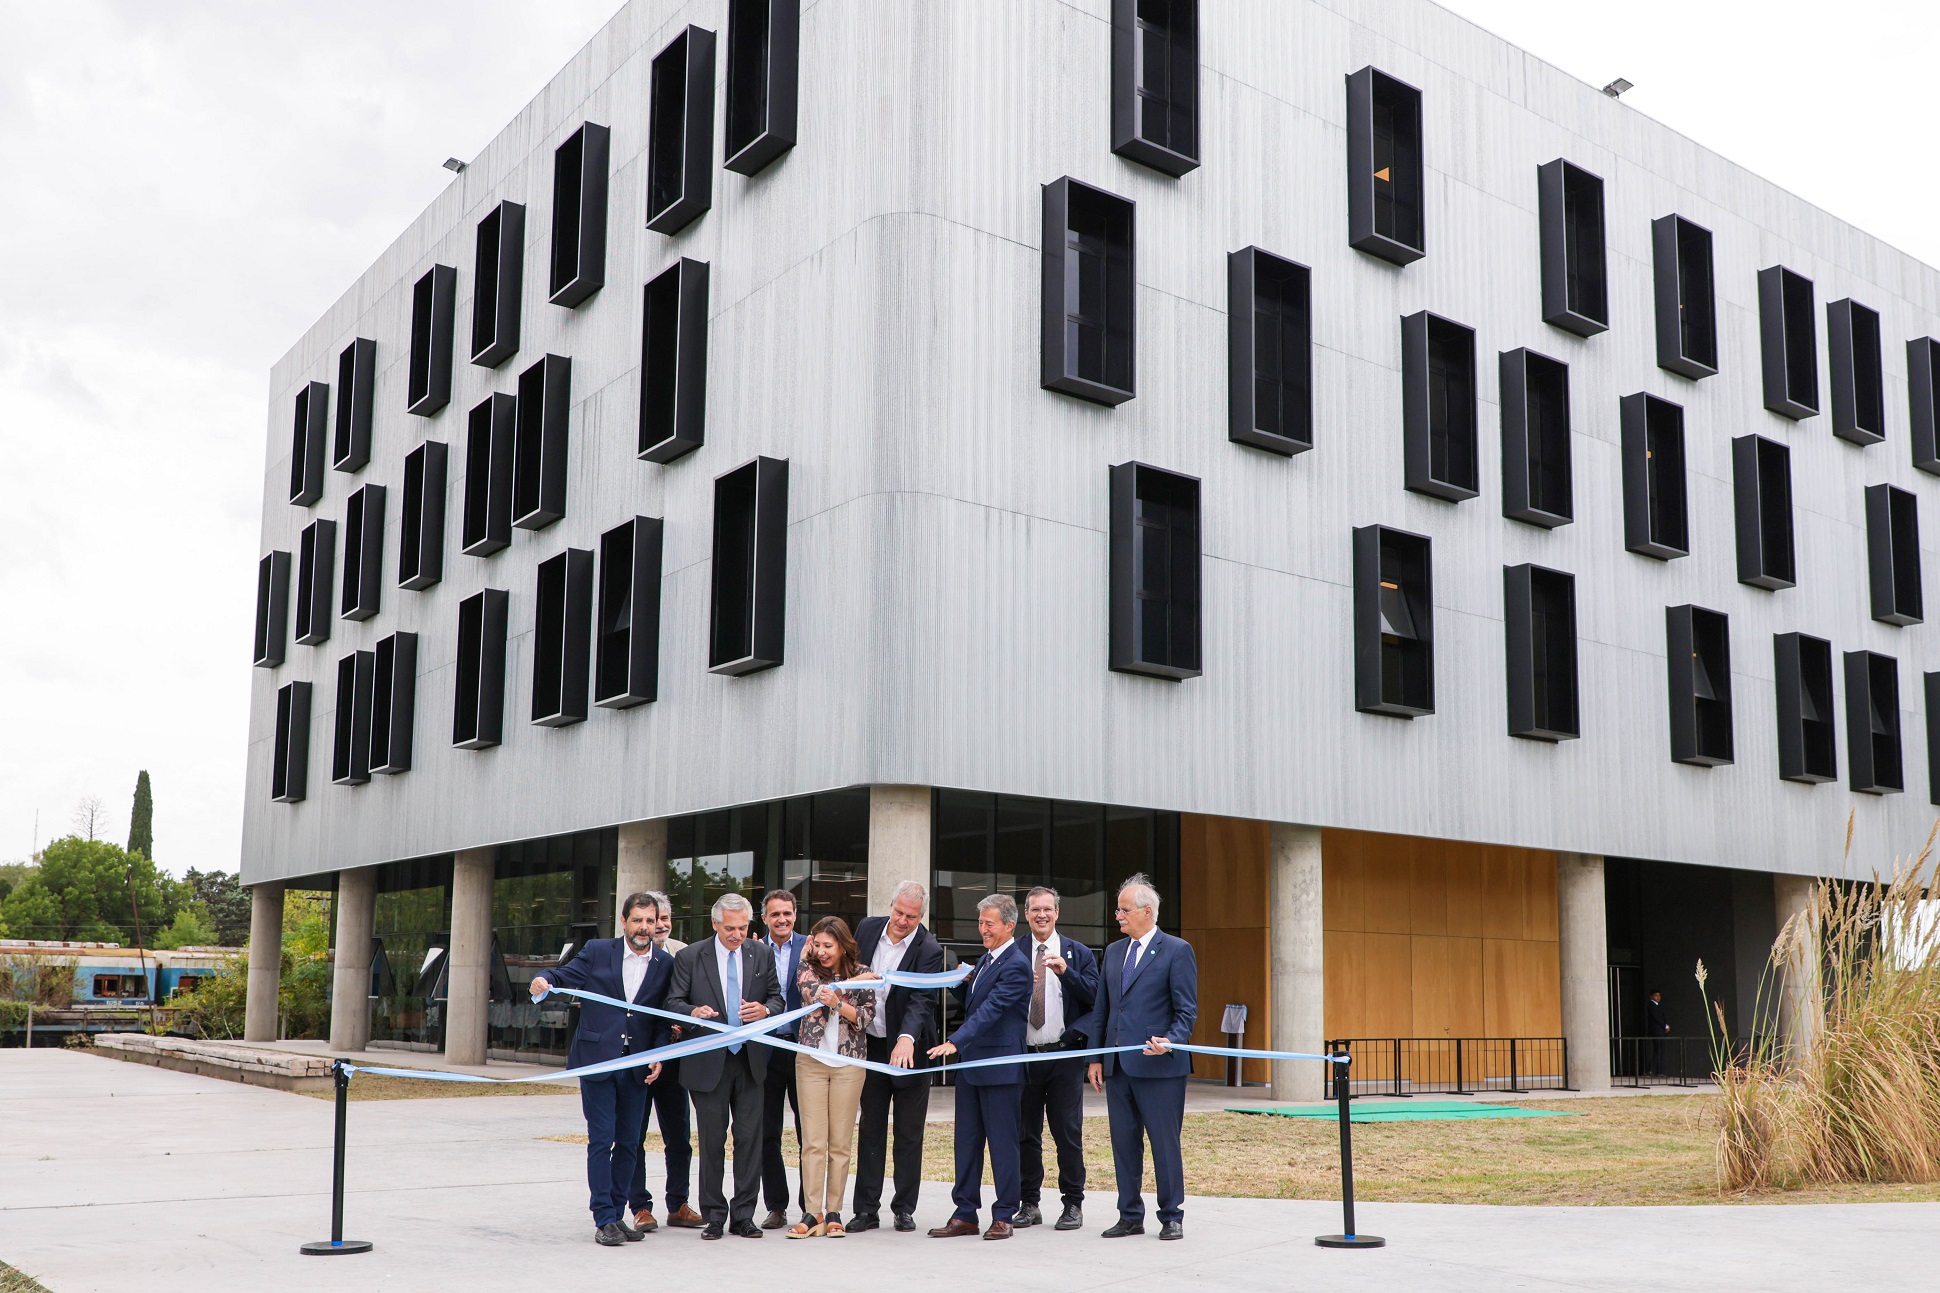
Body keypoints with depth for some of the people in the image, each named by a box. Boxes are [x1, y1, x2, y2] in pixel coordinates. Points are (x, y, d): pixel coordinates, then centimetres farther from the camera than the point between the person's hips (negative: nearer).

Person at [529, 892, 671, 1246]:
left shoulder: (665, 964, 6)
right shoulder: (598, 951, 3)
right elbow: (566, 974, 0)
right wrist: (544, 981, -23)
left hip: (636, 1067, 3)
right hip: (597, 1061, -2)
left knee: (629, 1143, 7)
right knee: (601, 1140, -3)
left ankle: (616, 1215, 18)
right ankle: (604, 1220, 3)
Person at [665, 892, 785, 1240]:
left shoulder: (761, 955, 6)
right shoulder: (690, 957, -1)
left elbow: (777, 998, 11)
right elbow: (673, 1002, -2)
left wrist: (765, 1010, -11)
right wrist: (693, 1012, -23)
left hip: (750, 1059, 2)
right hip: (708, 1062, -2)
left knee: (750, 1137, 2)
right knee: (712, 1141, 4)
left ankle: (743, 1215, 11)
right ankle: (714, 1216, 15)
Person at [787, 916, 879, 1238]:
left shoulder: (861, 973, 5)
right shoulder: (808, 969, 4)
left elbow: (867, 1016, -1)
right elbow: (815, 992, -16)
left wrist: (839, 1004, -18)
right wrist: (857, 982, -11)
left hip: (849, 1063, 0)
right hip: (811, 1060, 0)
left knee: (841, 1143, 2)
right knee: (813, 1141, -3)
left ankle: (833, 1212, 9)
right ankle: (812, 1213, 0)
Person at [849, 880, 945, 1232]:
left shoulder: (929, 950, -16)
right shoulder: (867, 929, -1)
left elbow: (922, 1001, -27)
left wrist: (907, 1037, -42)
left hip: (910, 1049, -4)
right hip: (871, 1045, 4)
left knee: (909, 1134, 6)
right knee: (870, 1130, 8)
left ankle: (904, 1209, 16)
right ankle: (866, 1209, 13)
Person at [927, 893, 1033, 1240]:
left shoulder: (1016, 966, -15)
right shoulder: (985, 959, 15)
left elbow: (990, 1010, -24)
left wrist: (955, 1042, -32)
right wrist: (962, 982, 2)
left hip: (1000, 1067, -9)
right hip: (970, 1064, 9)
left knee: (1002, 1142, 1)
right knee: (967, 1140, 11)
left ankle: (1003, 1215, 10)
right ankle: (965, 1214, 18)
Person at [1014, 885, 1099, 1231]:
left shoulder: (1078, 953, 6)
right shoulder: (1013, 952, 7)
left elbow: (1095, 997, -5)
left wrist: (1066, 972, -16)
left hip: (1064, 1054, -1)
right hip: (1024, 1055, 1)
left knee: (1068, 1132, 0)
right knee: (1025, 1132, 6)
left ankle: (1073, 1205, 10)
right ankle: (1029, 1204, 16)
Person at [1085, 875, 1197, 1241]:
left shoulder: (1177, 950, -4)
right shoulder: (1113, 952, 15)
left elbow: (1187, 1009, -7)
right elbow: (1101, 1009, 17)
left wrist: (1172, 1041, -23)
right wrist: (1096, 1057, 12)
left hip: (1158, 1065, -6)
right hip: (1118, 1066, 6)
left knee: (1165, 1144, 0)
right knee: (1124, 1143, 10)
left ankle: (1171, 1218, 12)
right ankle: (1130, 1216, 19)